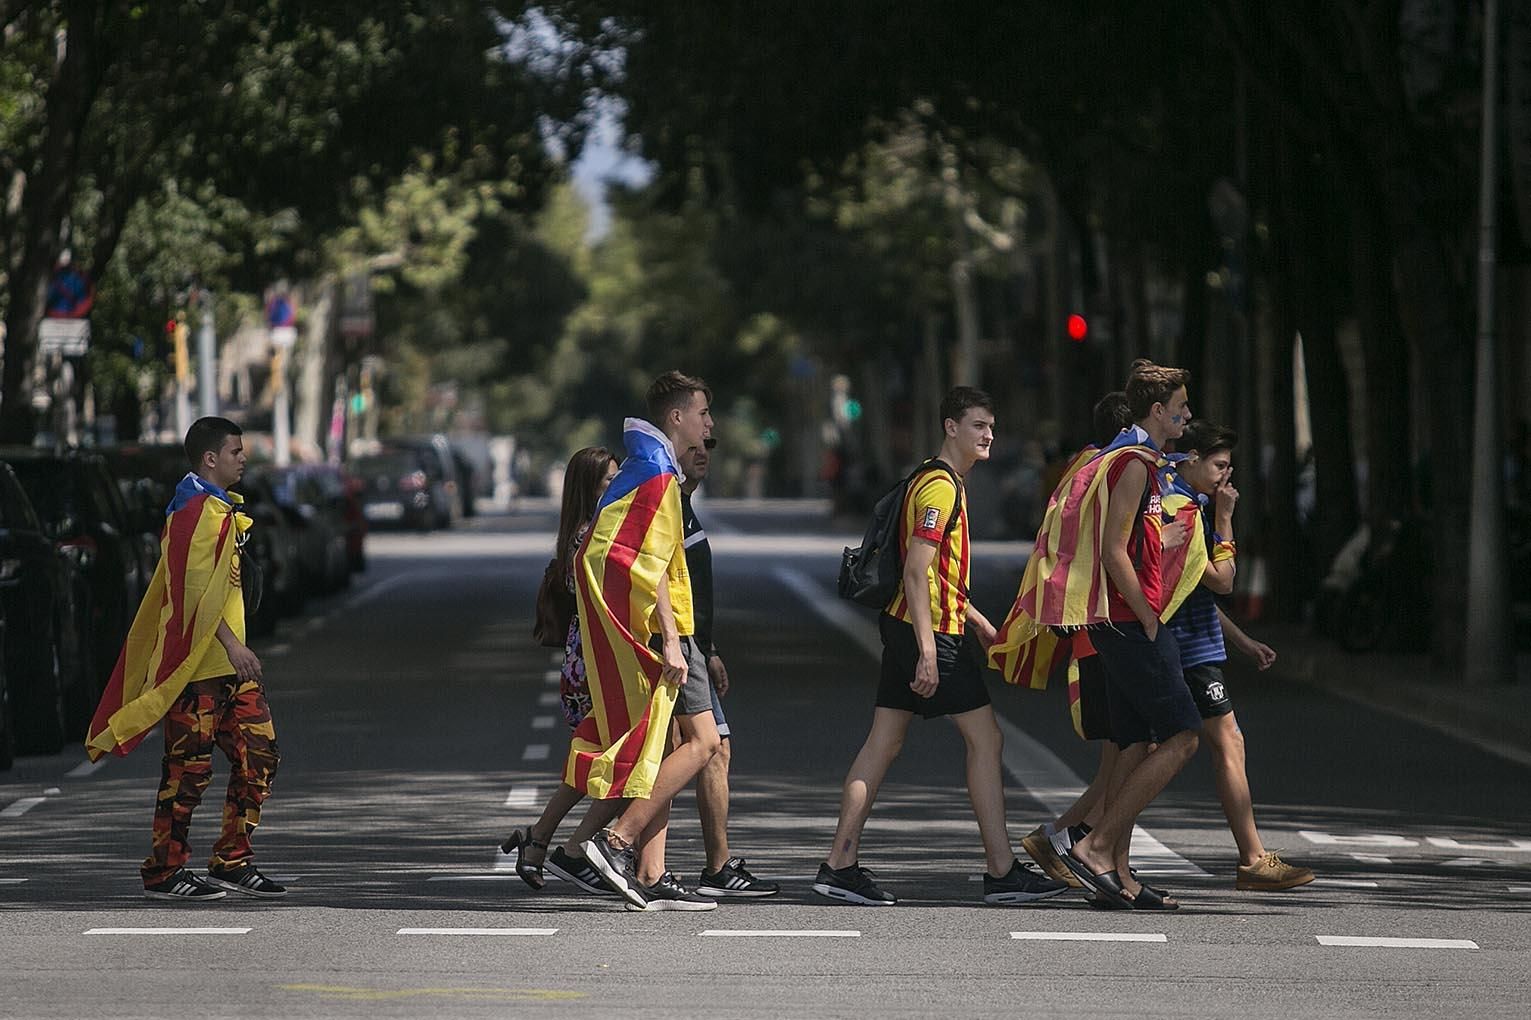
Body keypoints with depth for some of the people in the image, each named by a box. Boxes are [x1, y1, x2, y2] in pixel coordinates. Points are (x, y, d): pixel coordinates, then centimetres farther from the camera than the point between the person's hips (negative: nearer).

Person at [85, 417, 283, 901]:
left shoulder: (220, 509, 19)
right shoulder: (195, 511, -13)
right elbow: (196, 591, -20)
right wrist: (232, 645, -24)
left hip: (228, 662, 10)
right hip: (198, 663, -10)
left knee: (258, 754, 6)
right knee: (189, 767, -4)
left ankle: (233, 862, 11)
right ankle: (164, 872, 3)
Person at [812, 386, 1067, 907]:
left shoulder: (943, 482, 19)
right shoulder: (940, 486, -14)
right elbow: (917, 573, -21)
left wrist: (977, 622, 29)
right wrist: (927, 652, -24)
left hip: (905, 628, 10)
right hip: (932, 632, -10)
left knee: (882, 744, 7)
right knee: (986, 739, -5)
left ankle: (840, 865, 6)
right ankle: (1001, 872, -3)